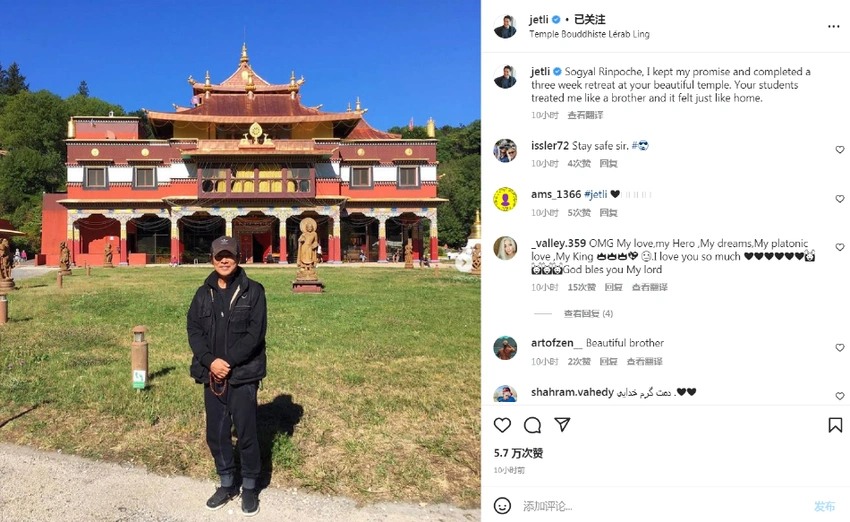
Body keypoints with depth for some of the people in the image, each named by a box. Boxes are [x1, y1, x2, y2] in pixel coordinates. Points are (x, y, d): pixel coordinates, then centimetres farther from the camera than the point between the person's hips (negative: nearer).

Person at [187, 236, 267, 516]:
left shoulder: (253, 291, -5)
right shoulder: (203, 294, 8)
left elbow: (256, 333, -11)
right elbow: (193, 330, 2)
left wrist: (229, 362, -17)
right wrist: (211, 361, -13)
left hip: (243, 375, -4)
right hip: (211, 374, 4)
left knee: (246, 433, 3)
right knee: (215, 434, 12)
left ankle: (250, 487, 22)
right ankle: (227, 483, 31)